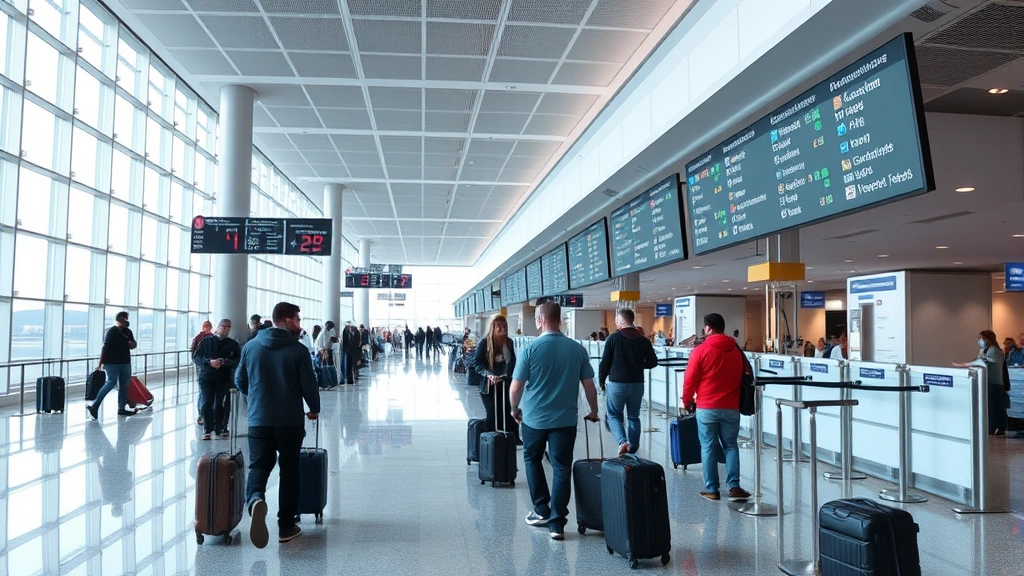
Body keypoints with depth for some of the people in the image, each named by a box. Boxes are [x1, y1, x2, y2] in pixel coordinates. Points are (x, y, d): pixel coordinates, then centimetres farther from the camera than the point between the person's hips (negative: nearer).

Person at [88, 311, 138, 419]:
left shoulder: (128, 332, 12)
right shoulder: (111, 331, -8)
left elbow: (133, 345, 19)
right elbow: (105, 347, -11)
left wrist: (132, 344, -6)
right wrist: (101, 363, -15)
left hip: (125, 362, 7)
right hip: (112, 362, -7)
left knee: (124, 384, 8)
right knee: (112, 382, -16)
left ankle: (121, 408, 15)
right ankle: (94, 405, -13)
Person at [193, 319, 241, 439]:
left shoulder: (233, 344, 9)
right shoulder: (206, 341, 9)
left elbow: (238, 361, 1)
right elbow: (196, 356, 4)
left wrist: (226, 362, -17)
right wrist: (209, 362, -13)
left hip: (224, 378, 0)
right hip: (206, 377, 0)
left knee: (220, 404, -1)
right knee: (207, 403, -4)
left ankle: (219, 429, 10)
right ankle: (207, 430, 3)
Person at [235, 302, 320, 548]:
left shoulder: (250, 346, 2)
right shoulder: (298, 350, -9)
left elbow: (240, 381, 11)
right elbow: (309, 384, -9)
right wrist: (314, 408, 10)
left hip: (259, 419, 2)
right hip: (291, 421, -2)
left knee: (259, 465, 8)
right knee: (289, 470, 10)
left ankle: (255, 499, -25)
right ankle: (286, 526, 14)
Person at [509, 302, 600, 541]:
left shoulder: (531, 349, -11)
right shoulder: (577, 349, -3)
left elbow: (516, 388, -8)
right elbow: (589, 386, 2)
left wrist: (515, 409, 10)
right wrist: (593, 411, 18)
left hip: (534, 418, -1)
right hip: (565, 420, 1)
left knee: (532, 460, 21)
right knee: (562, 469, 7)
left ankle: (542, 510, 22)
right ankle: (557, 522, 5)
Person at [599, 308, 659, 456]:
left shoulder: (613, 338, -9)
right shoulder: (644, 340, 1)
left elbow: (604, 363, -7)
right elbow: (653, 362, 2)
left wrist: (601, 381, 6)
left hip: (616, 383, -3)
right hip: (637, 384, 3)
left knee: (614, 415, 10)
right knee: (634, 417, 16)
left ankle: (622, 442, -12)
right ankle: (632, 449, 18)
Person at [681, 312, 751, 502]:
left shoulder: (701, 350, -8)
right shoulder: (736, 351, 8)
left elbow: (690, 380, -7)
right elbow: (742, 378, 14)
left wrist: (687, 402, 7)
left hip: (706, 407, -4)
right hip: (731, 407, 4)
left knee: (708, 447, 5)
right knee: (731, 445, 12)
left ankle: (711, 489, 8)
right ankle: (734, 486, 1)